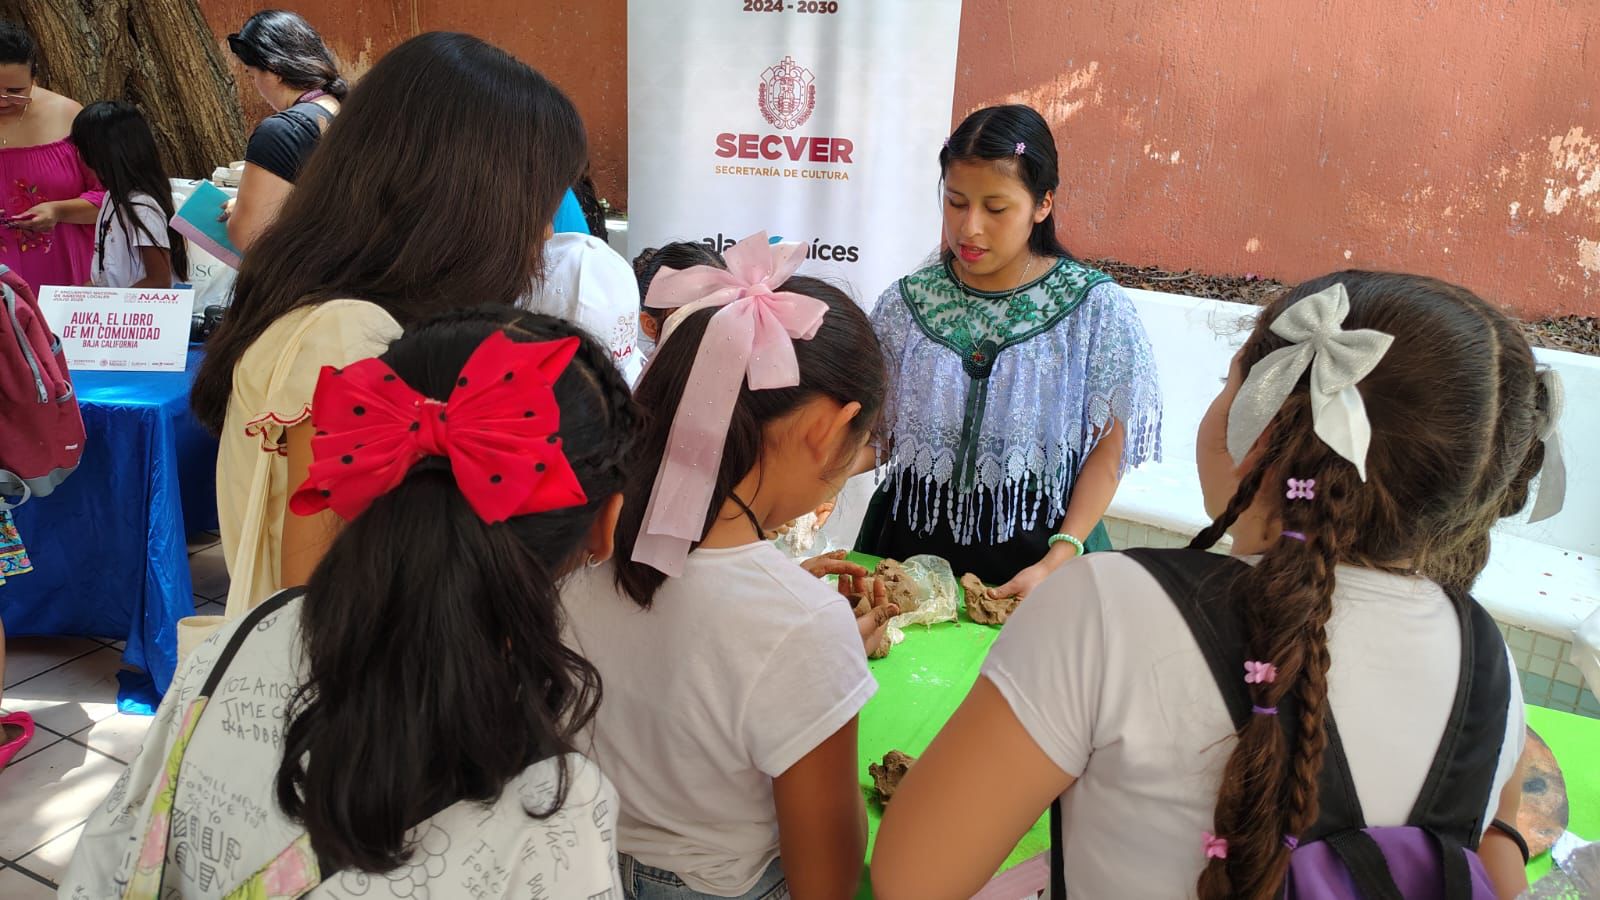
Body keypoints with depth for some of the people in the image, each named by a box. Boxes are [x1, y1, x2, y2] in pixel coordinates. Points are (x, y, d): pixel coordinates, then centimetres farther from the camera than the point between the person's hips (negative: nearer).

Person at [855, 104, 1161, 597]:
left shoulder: (1094, 308, -8)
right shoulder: (907, 303, -1)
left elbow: (1106, 450, -7)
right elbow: (873, 437, 3)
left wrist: (1056, 562, -16)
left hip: (1035, 551, -2)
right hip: (913, 543, 2)